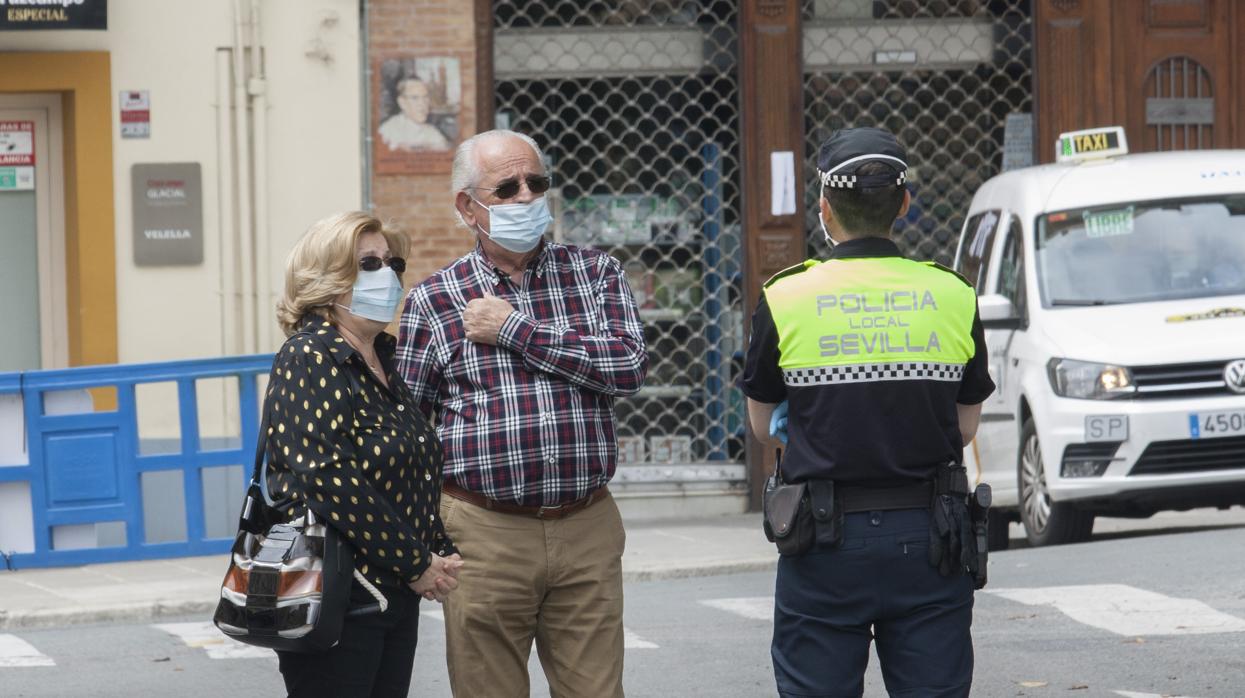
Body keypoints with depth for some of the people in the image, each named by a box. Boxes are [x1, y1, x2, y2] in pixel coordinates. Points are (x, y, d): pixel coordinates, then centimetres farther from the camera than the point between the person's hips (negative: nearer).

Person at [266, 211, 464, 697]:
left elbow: (420, 474, 23)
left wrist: (440, 556, 6)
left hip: (395, 597, 9)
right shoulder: (312, 359, -11)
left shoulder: (383, 361, 15)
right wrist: (416, 565, -16)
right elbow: (328, 480, -21)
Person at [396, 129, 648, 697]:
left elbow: (629, 367, -8)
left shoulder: (595, 273, 8)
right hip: (484, 537, -1)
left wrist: (515, 330, -9)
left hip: (586, 530, 1)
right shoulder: (433, 302, 5)